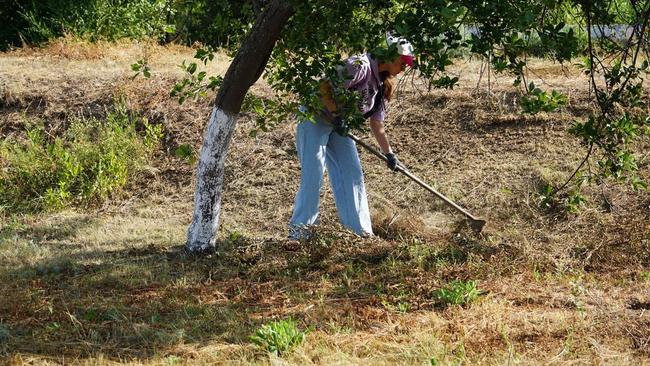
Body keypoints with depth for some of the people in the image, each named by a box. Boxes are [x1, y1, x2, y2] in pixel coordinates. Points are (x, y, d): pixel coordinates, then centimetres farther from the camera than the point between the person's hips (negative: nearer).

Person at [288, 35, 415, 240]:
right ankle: (299, 226, -5)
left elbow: (376, 123, 12)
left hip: (339, 126, 9)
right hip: (316, 117, -9)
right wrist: (336, 115, -27)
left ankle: (361, 229, 8)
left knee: (353, 173, 3)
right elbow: (324, 86, -28)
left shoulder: (382, 86, 5)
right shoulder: (361, 66, -22)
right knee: (313, 173, -13)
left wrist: (389, 154, 12)